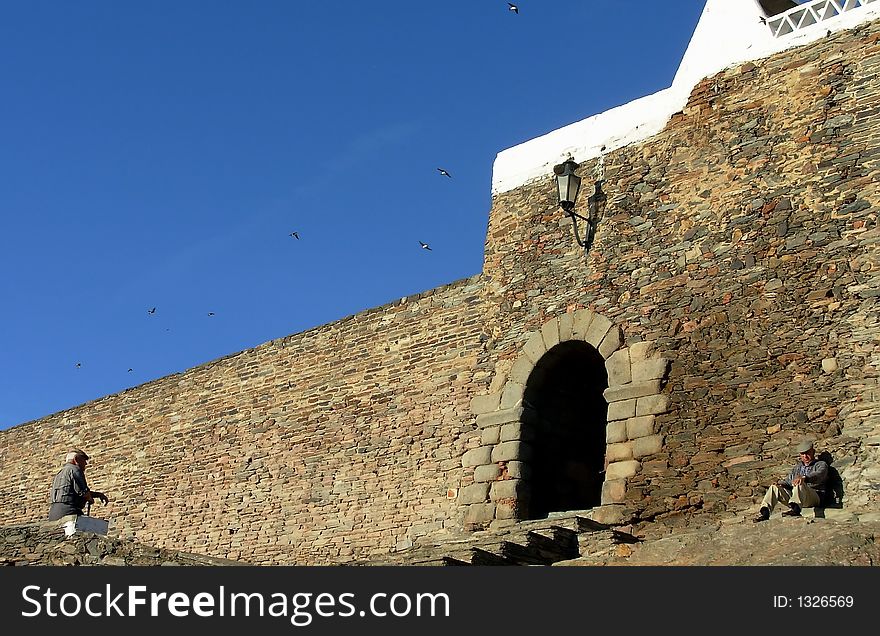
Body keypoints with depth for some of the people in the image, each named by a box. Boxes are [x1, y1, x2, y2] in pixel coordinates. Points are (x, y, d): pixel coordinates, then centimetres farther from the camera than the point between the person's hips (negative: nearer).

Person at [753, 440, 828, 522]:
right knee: (774, 488, -10)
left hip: (815, 496, -6)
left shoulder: (821, 465, 10)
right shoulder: (797, 467, 29)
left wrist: (804, 477, -36)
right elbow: (788, 481, 25)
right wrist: (780, 483, -1)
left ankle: (795, 508, -63)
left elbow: (818, 475, -14)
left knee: (799, 484, -37)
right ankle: (764, 511, -27)